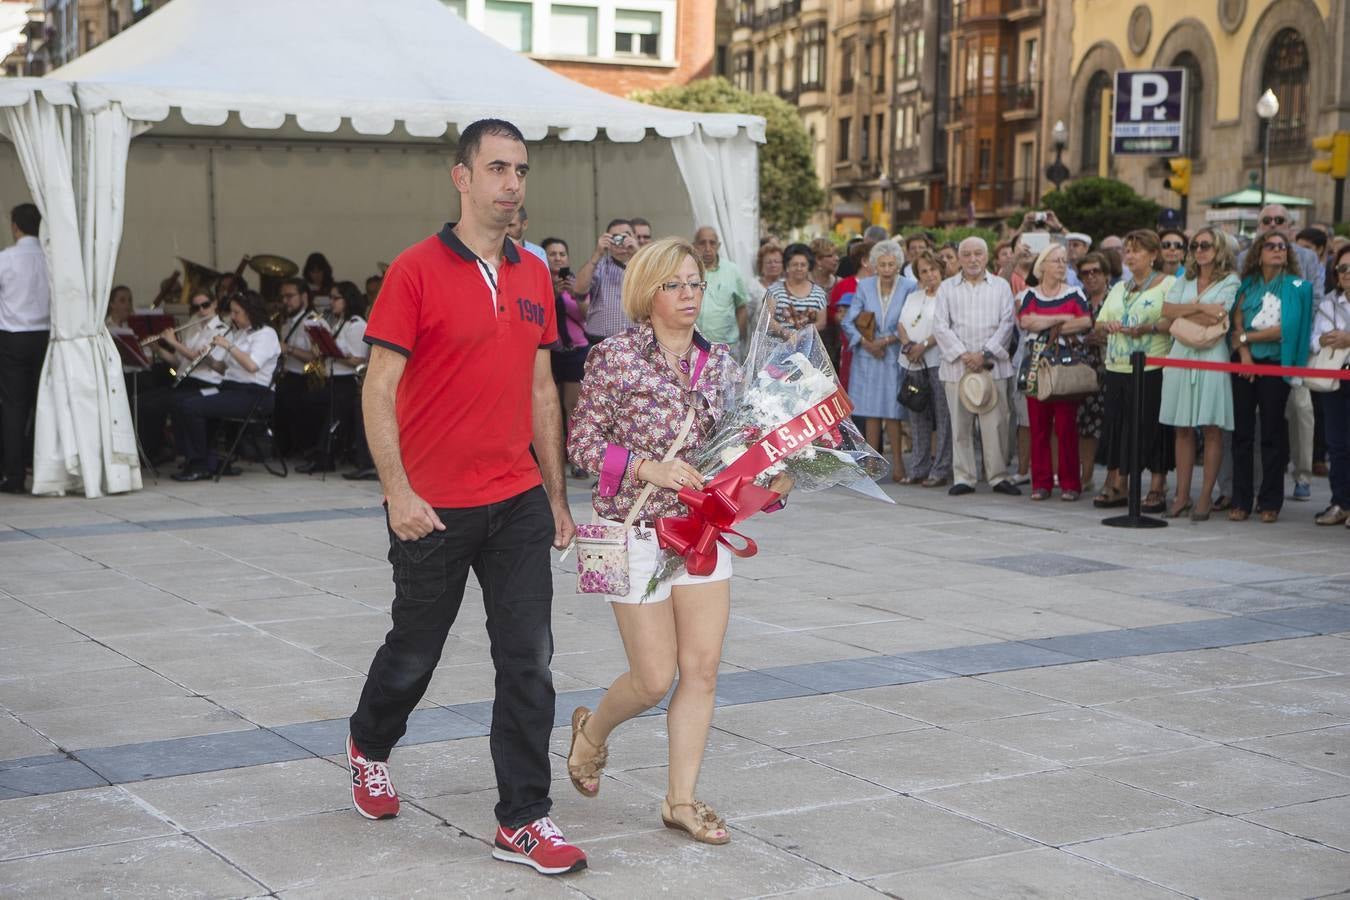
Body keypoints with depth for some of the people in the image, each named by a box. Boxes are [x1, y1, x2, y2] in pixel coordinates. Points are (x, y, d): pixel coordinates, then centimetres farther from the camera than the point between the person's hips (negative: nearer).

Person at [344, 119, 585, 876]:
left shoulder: (534, 274, 7)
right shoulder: (417, 270, -10)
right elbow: (379, 388, -11)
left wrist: (556, 496, 13)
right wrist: (397, 491, -18)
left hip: (518, 501, 4)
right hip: (434, 506, -4)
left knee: (528, 660, 1)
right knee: (416, 651, 14)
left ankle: (524, 820, 9)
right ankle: (370, 745, 44)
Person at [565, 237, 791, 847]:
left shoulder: (720, 362, 6)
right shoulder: (615, 357, -8)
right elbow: (582, 443, -9)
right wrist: (649, 468, -21)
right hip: (637, 529, -5)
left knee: (702, 669, 2)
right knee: (655, 677, 0)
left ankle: (682, 799, 14)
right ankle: (592, 731, 32)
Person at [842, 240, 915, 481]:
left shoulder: (909, 287, -3)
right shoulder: (864, 286, 4)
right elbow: (848, 321, 2)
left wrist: (887, 340, -11)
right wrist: (867, 343, -10)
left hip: (895, 358, -2)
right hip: (868, 358, 2)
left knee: (893, 412, -2)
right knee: (871, 412, 4)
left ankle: (896, 462, 4)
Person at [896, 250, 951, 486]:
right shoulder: (912, 297, 20)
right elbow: (901, 325, 13)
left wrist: (923, 346, -14)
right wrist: (908, 345, -5)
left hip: (938, 361, -6)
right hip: (912, 363, 6)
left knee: (942, 417, -6)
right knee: (918, 418, 7)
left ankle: (940, 470, -4)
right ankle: (919, 469, 13)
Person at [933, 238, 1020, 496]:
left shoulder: (1001, 286, 9)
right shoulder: (947, 288, 10)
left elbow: (1006, 324, 1)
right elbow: (941, 326, 1)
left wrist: (984, 354, -10)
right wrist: (962, 354, -10)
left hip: (993, 365, -1)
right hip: (957, 365, 1)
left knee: (995, 422, -3)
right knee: (960, 424, 2)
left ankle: (998, 476, 5)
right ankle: (963, 478, 8)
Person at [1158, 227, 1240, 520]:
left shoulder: (1230, 282, 1)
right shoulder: (1184, 281, 17)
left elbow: (1212, 320, -12)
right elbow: (1166, 310, 1)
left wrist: (1181, 315, -2)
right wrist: (1200, 308, -11)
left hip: (1211, 358, -4)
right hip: (1181, 356, 5)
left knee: (1211, 428, -3)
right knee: (1183, 429, 4)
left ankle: (1206, 496, 0)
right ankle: (1182, 495, 7)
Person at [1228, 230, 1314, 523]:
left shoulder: (1296, 286, 1)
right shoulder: (1248, 284, 11)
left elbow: (1285, 329, -8)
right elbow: (1236, 320, 3)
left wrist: (1245, 337, -5)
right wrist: (1243, 352, -12)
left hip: (1275, 364, -3)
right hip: (1244, 363, 3)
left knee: (1272, 433, 0)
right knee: (1242, 432, 2)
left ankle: (1270, 502, 6)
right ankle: (1240, 501, 7)